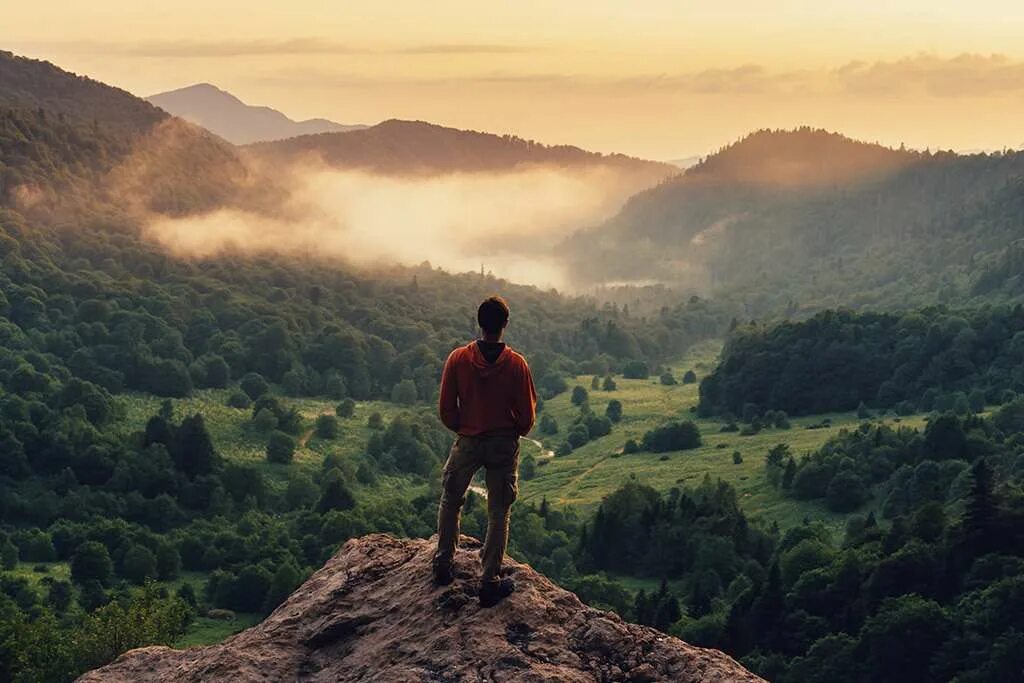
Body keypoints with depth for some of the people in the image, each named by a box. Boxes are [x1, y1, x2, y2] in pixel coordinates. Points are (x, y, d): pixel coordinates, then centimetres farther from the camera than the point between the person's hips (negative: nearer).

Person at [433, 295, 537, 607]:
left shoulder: (458, 358, -11)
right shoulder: (516, 364, -13)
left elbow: (446, 409, -6)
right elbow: (527, 414, -7)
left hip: (468, 441, 1)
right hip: (505, 444, 0)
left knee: (450, 502, 22)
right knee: (498, 513, 8)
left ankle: (443, 564, 26)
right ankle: (490, 581, 9)